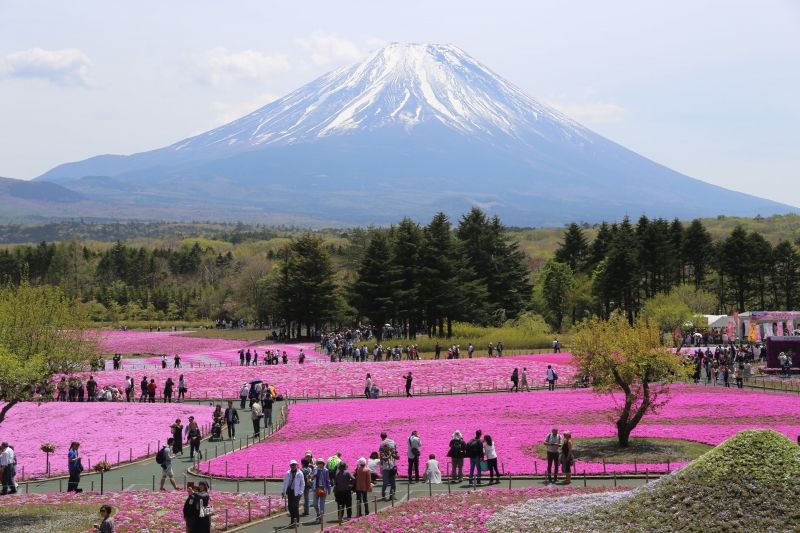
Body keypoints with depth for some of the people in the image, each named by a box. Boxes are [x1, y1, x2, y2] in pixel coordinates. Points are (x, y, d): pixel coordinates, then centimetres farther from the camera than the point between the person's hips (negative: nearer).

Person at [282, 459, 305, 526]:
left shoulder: (299, 473, -3)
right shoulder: (288, 473, 9)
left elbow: (302, 483, -1)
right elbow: (285, 482, 13)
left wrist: (300, 492, -8)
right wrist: (283, 491, 9)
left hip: (296, 492, -5)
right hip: (289, 491, 5)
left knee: (295, 506, -10)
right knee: (290, 506, 6)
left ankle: (297, 521, -2)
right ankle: (293, 520, 18)